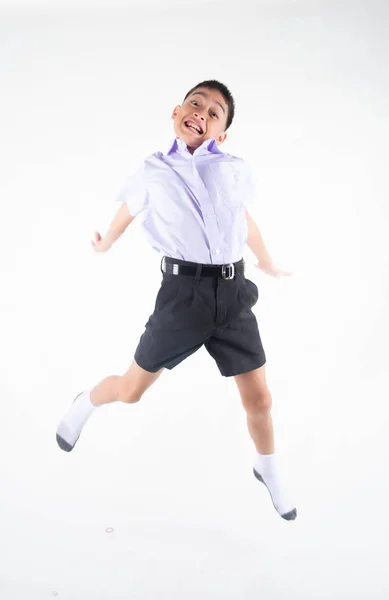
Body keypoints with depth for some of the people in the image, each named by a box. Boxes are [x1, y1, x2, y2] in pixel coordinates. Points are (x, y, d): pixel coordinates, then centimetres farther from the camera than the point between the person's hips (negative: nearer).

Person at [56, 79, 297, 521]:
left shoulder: (235, 169, 5)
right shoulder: (153, 170, 2)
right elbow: (128, 211, 22)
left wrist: (266, 262, 36)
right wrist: (105, 243, 39)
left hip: (232, 291, 2)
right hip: (183, 291, -1)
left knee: (259, 399, 8)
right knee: (131, 390, 9)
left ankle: (267, 469, 38)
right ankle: (84, 405, 45)